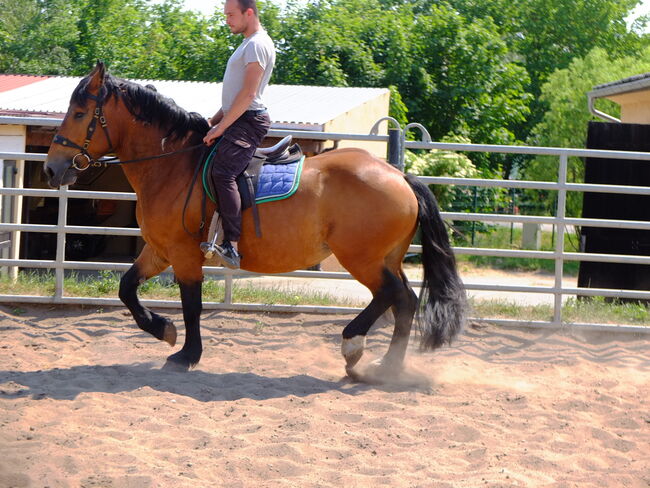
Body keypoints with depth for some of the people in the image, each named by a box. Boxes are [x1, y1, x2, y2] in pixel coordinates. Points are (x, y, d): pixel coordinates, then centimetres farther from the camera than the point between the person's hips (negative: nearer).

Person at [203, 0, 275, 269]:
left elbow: (248, 93, -19)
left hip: (248, 121, -12)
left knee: (222, 172, -28)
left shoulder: (257, 45, -11)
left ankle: (231, 246, -38)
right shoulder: (248, 45, 22)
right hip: (237, 121, 12)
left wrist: (220, 127, -18)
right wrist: (214, 121, 21)